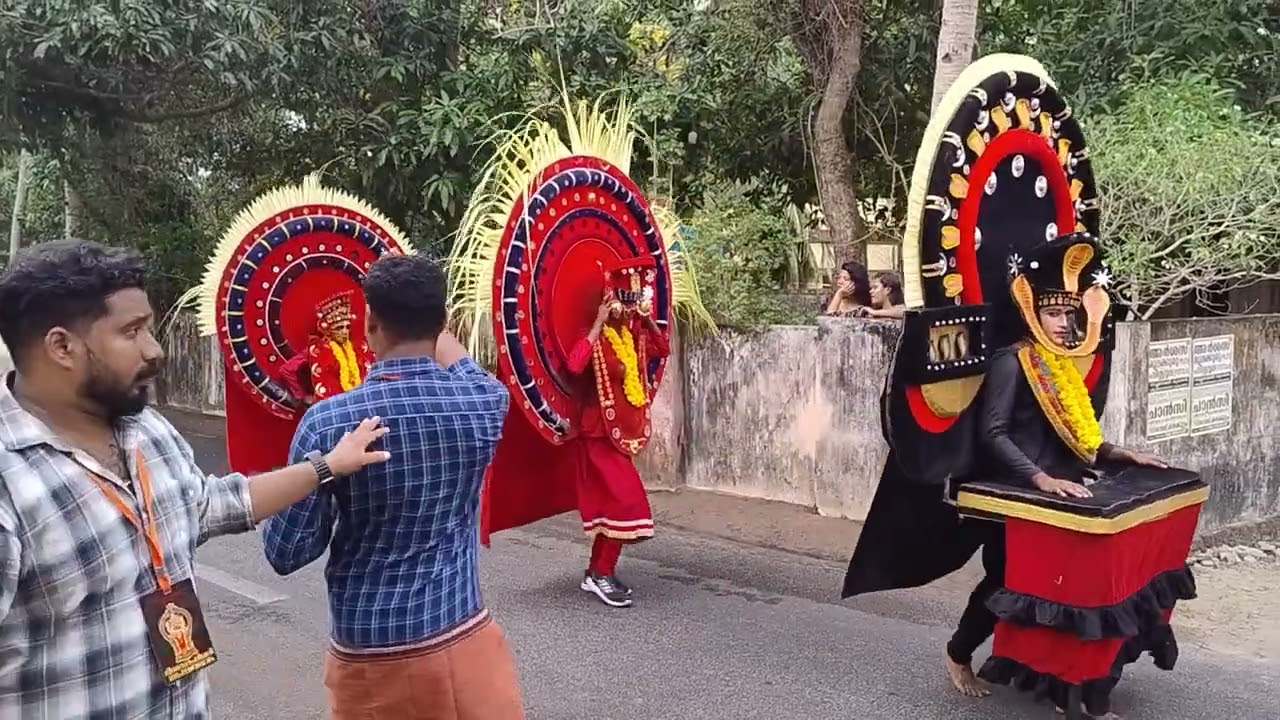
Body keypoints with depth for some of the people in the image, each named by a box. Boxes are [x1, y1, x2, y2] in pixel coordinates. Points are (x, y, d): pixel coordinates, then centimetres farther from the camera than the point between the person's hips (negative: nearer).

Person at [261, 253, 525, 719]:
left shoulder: (328, 421, -15)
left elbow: (285, 554, -7)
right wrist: (429, 321, 33)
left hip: (369, 658, -1)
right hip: (464, 643, 1)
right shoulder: (484, 402, -8)